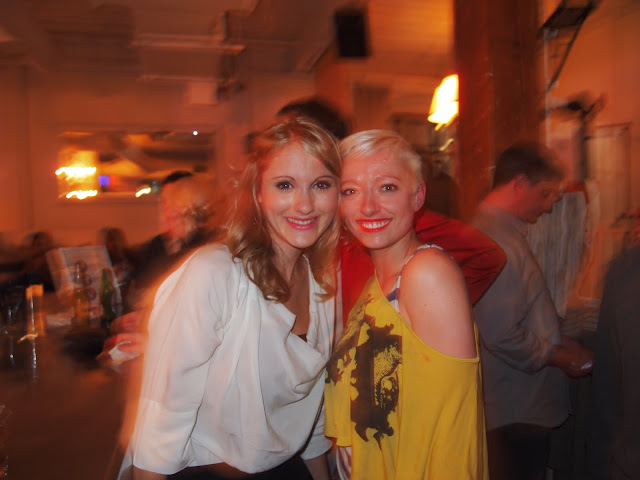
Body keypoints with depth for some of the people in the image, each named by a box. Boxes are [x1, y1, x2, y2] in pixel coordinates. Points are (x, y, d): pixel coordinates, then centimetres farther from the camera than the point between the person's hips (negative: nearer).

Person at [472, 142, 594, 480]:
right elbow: (503, 336, -28)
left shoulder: (490, 228, 9)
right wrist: (558, 355, -12)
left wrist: (558, 342, 9)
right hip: (518, 413, -10)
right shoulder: (499, 243, -24)